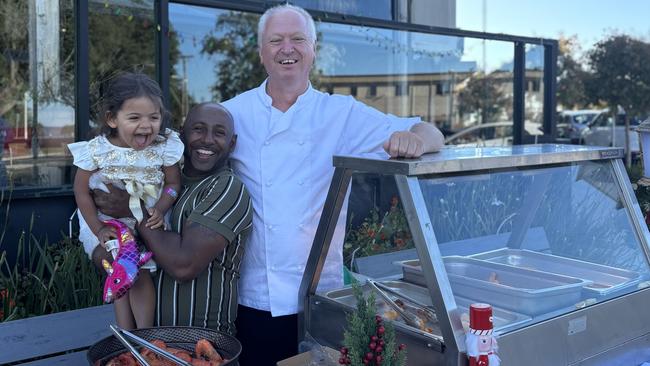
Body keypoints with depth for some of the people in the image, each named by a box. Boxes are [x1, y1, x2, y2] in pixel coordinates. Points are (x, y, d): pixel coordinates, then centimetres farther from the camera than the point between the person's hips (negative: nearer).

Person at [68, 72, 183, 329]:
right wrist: (98, 229, -12)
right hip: (106, 223, 0)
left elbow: (173, 183, -2)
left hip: (147, 222, 1)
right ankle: (126, 335, 4)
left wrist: (160, 209, -21)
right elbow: (81, 192, -7)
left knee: (141, 273, -7)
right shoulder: (96, 150, -16)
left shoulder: (164, 148, -13)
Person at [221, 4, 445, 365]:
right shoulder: (233, 114, 0)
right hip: (254, 299, 0)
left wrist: (415, 138, -26)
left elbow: (430, 136, -4)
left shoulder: (343, 114, 0)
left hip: (321, 297, 1)